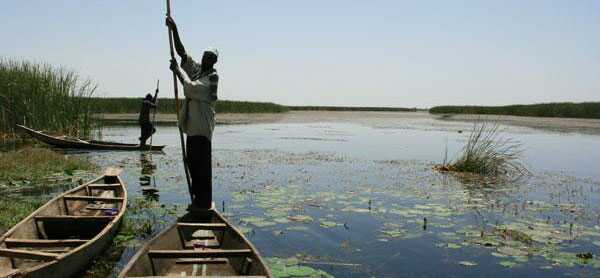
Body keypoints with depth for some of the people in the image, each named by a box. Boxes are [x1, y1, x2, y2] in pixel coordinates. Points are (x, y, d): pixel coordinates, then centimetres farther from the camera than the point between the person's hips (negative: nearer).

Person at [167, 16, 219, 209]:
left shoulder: (212, 77, -10)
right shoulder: (196, 68, 13)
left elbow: (191, 88, -20)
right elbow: (181, 52, 10)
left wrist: (178, 70, -10)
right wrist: (174, 30, 1)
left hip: (202, 127, -8)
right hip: (192, 125, 9)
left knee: (202, 164, -6)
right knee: (192, 162, 14)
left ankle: (204, 202, 0)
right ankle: (197, 198, 25)